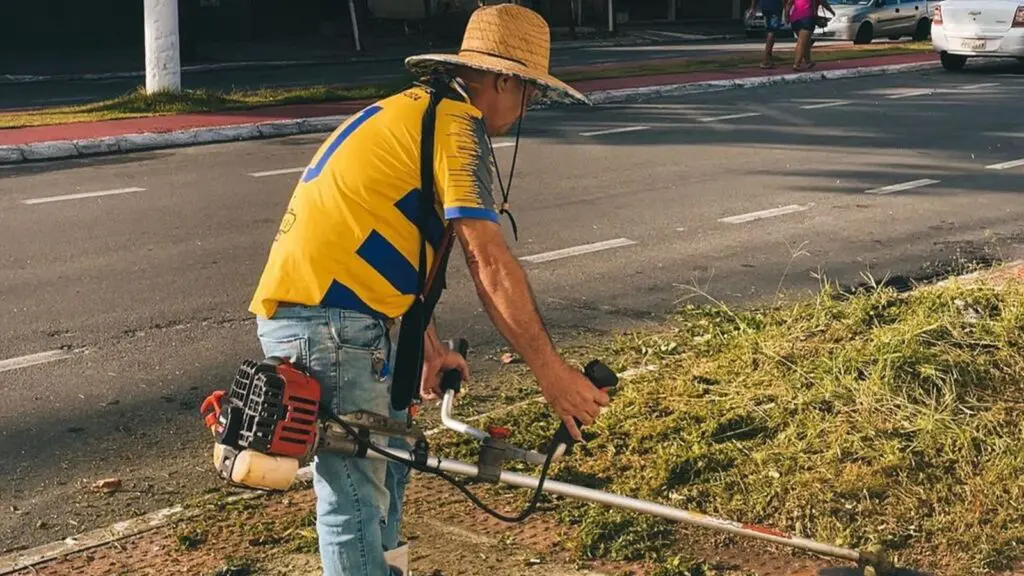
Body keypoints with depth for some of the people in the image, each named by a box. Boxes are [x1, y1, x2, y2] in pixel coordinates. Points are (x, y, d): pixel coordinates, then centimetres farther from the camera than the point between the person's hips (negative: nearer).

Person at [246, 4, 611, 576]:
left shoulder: (414, 111, 22)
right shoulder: (457, 121, -9)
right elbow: (491, 264, -17)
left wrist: (431, 347, 30)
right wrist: (553, 372, -13)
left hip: (301, 310, 10)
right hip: (328, 323, -10)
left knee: (387, 463, 23)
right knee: (356, 495, -6)